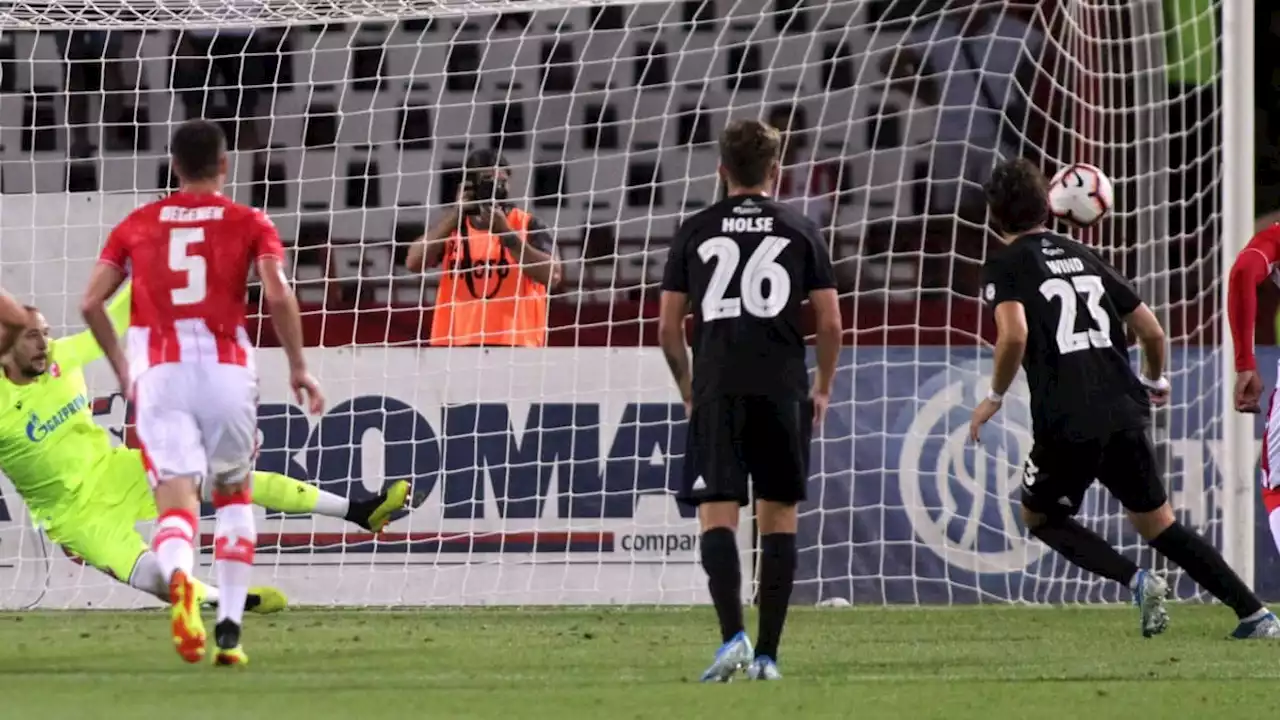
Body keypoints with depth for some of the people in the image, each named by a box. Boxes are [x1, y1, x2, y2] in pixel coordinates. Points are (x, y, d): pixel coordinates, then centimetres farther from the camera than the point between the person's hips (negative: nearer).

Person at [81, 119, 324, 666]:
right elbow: (278, 295, -8)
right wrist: (298, 368, 2)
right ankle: (229, 629, 12)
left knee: (176, 502, -8)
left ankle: (178, 576, -43)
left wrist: (121, 367, 20)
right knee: (234, 496, 20)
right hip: (226, 370, 0)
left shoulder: (137, 225, 13)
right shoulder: (249, 223, 7)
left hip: (160, 374, 0)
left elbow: (91, 303, 7)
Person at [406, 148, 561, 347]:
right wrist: (456, 213, -9)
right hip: (456, 347, 3)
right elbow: (414, 262, -4)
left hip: (514, 347, -3)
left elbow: (552, 276, -13)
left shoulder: (528, 226, 3)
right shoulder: (453, 226, 12)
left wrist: (505, 232, -17)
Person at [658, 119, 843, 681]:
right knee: (779, 518, 7)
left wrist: (689, 392, 20)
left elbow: (668, 328, 7)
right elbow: (830, 323, 3)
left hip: (717, 392, 0)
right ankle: (767, 653, 5)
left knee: (717, 515, -2)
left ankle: (732, 635, -22)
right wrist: (823, 389, 18)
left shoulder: (695, 232, 8)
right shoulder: (800, 230, 7)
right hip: (782, 391, 0)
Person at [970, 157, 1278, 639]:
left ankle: (1137, 581, -4)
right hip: (1124, 414, 5)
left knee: (1041, 518, 18)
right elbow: (1151, 331, 18)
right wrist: (1154, 380, 37)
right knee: (1157, 523, 16)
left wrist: (995, 397, -3)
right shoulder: (1084, 257, 18)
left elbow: (1015, 334, -18)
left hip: (1067, 423, -5)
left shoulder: (1005, 266, 1)